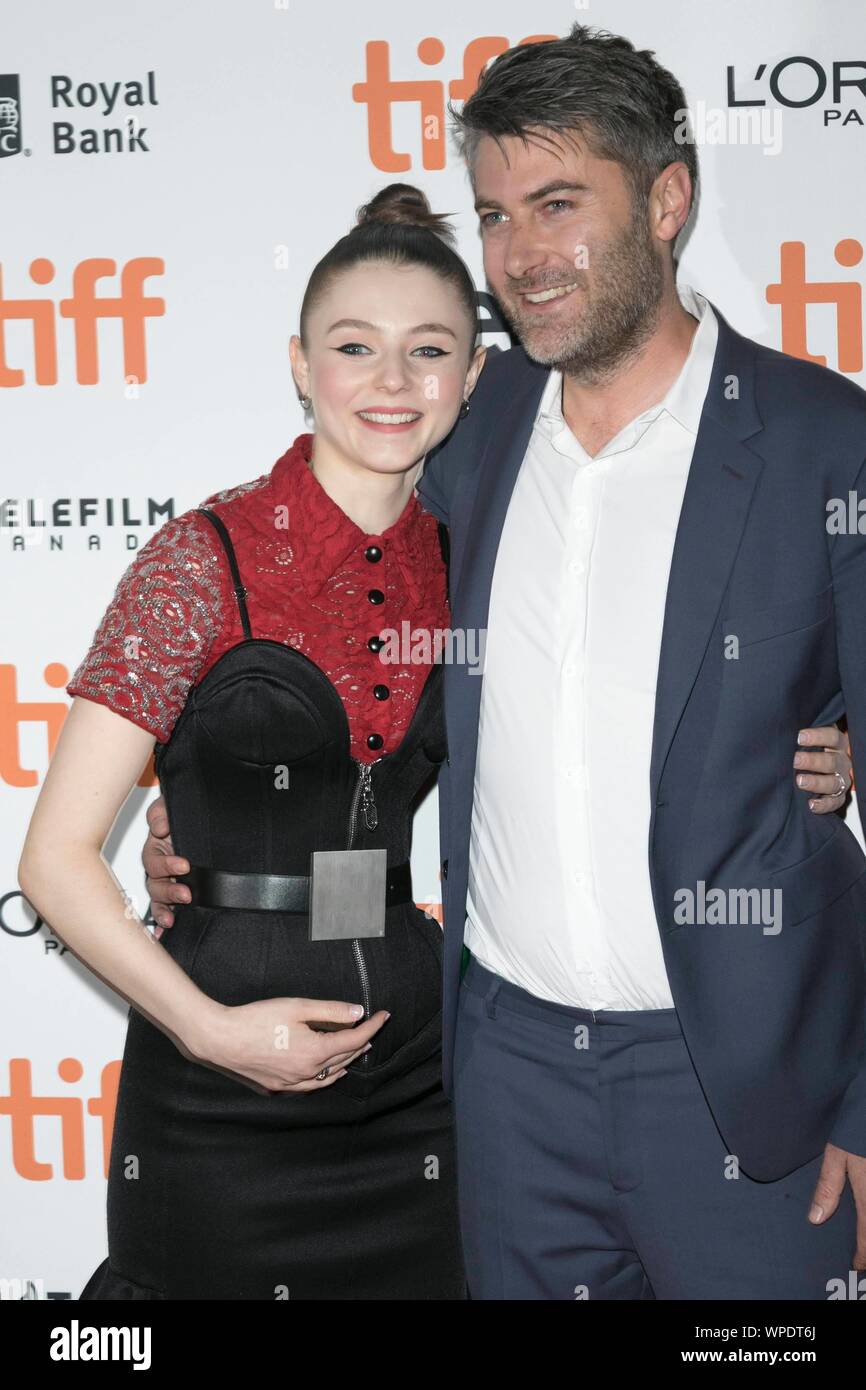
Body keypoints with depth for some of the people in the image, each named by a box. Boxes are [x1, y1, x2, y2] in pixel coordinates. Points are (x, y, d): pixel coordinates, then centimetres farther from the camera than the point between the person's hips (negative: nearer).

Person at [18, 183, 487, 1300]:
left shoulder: (461, 567, 3)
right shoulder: (205, 559, -11)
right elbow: (57, 857, -10)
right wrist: (208, 1028, -16)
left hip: (416, 1080, 4)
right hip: (222, 1107, -4)